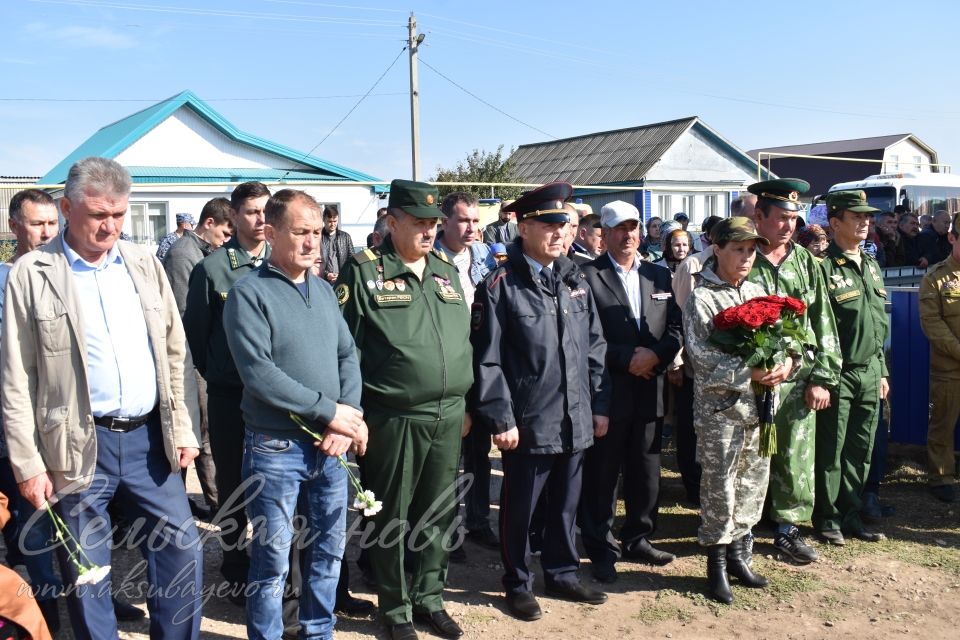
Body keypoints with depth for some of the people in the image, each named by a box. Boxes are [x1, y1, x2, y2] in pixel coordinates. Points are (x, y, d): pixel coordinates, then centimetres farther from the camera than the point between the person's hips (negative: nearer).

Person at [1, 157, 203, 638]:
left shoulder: (144, 264, 7)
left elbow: (174, 353, 11)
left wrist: (182, 430, 7)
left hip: (148, 436, 4)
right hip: (80, 446, -3)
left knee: (184, 553, 8)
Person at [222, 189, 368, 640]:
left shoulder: (324, 290, 9)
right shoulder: (249, 293, -10)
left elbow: (347, 356, 7)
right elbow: (258, 374, -19)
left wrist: (348, 419, -8)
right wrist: (329, 409, -18)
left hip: (330, 446, 6)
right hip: (276, 449, -6)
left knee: (329, 548, 16)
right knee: (272, 559, 6)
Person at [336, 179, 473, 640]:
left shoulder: (446, 270, 11)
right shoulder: (364, 272, -7)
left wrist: (465, 404, 14)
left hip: (449, 416, 5)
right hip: (393, 419, -5)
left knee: (440, 513, 15)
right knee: (391, 516, 9)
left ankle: (429, 598, 33)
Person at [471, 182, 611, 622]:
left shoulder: (575, 280, 9)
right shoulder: (501, 285, -10)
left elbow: (595, 347, 12)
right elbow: (487, 359, -12)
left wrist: (599, 404, 10)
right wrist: (500, 418, -14)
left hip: (575, 420, 6)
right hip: (528, 422, -5)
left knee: (565, 504, 18)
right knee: (519, 509, 9)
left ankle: (562, 574, 37)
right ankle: (518, 585, 27)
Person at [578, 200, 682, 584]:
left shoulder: (660, 276, 12)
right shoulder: (588, 276, -6)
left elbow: (676, 329, 8)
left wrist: (656, 355, -10)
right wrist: (627, 358, -15)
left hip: (650, 390, 5)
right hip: (606, 391, -5)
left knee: (646, 472, 14)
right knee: (601, 474, 4)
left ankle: (637, 539, 30)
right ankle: (601, 549, 18)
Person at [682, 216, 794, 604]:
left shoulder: (758, 293, 11)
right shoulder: (701, 299, -7)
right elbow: (701, 355, -15)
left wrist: (787, 363, -10)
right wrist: (749, 372, -21)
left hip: (759, 405, 6)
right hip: (720, 408, -6)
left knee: (753, 484, 13)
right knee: (719, 487, 2)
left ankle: (737, 555, 29)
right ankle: (717, 565, 16)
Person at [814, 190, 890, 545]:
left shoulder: (871, 265, 14)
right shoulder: (823, 267, -11)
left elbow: (879, 323, 18)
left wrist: (882, 371, 17)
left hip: (869, 372, 7)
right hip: (838, 374, -7)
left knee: (860, 451, 13)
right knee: (831, 452, 3)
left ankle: (850, 515, 25)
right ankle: (827, 519, 16)